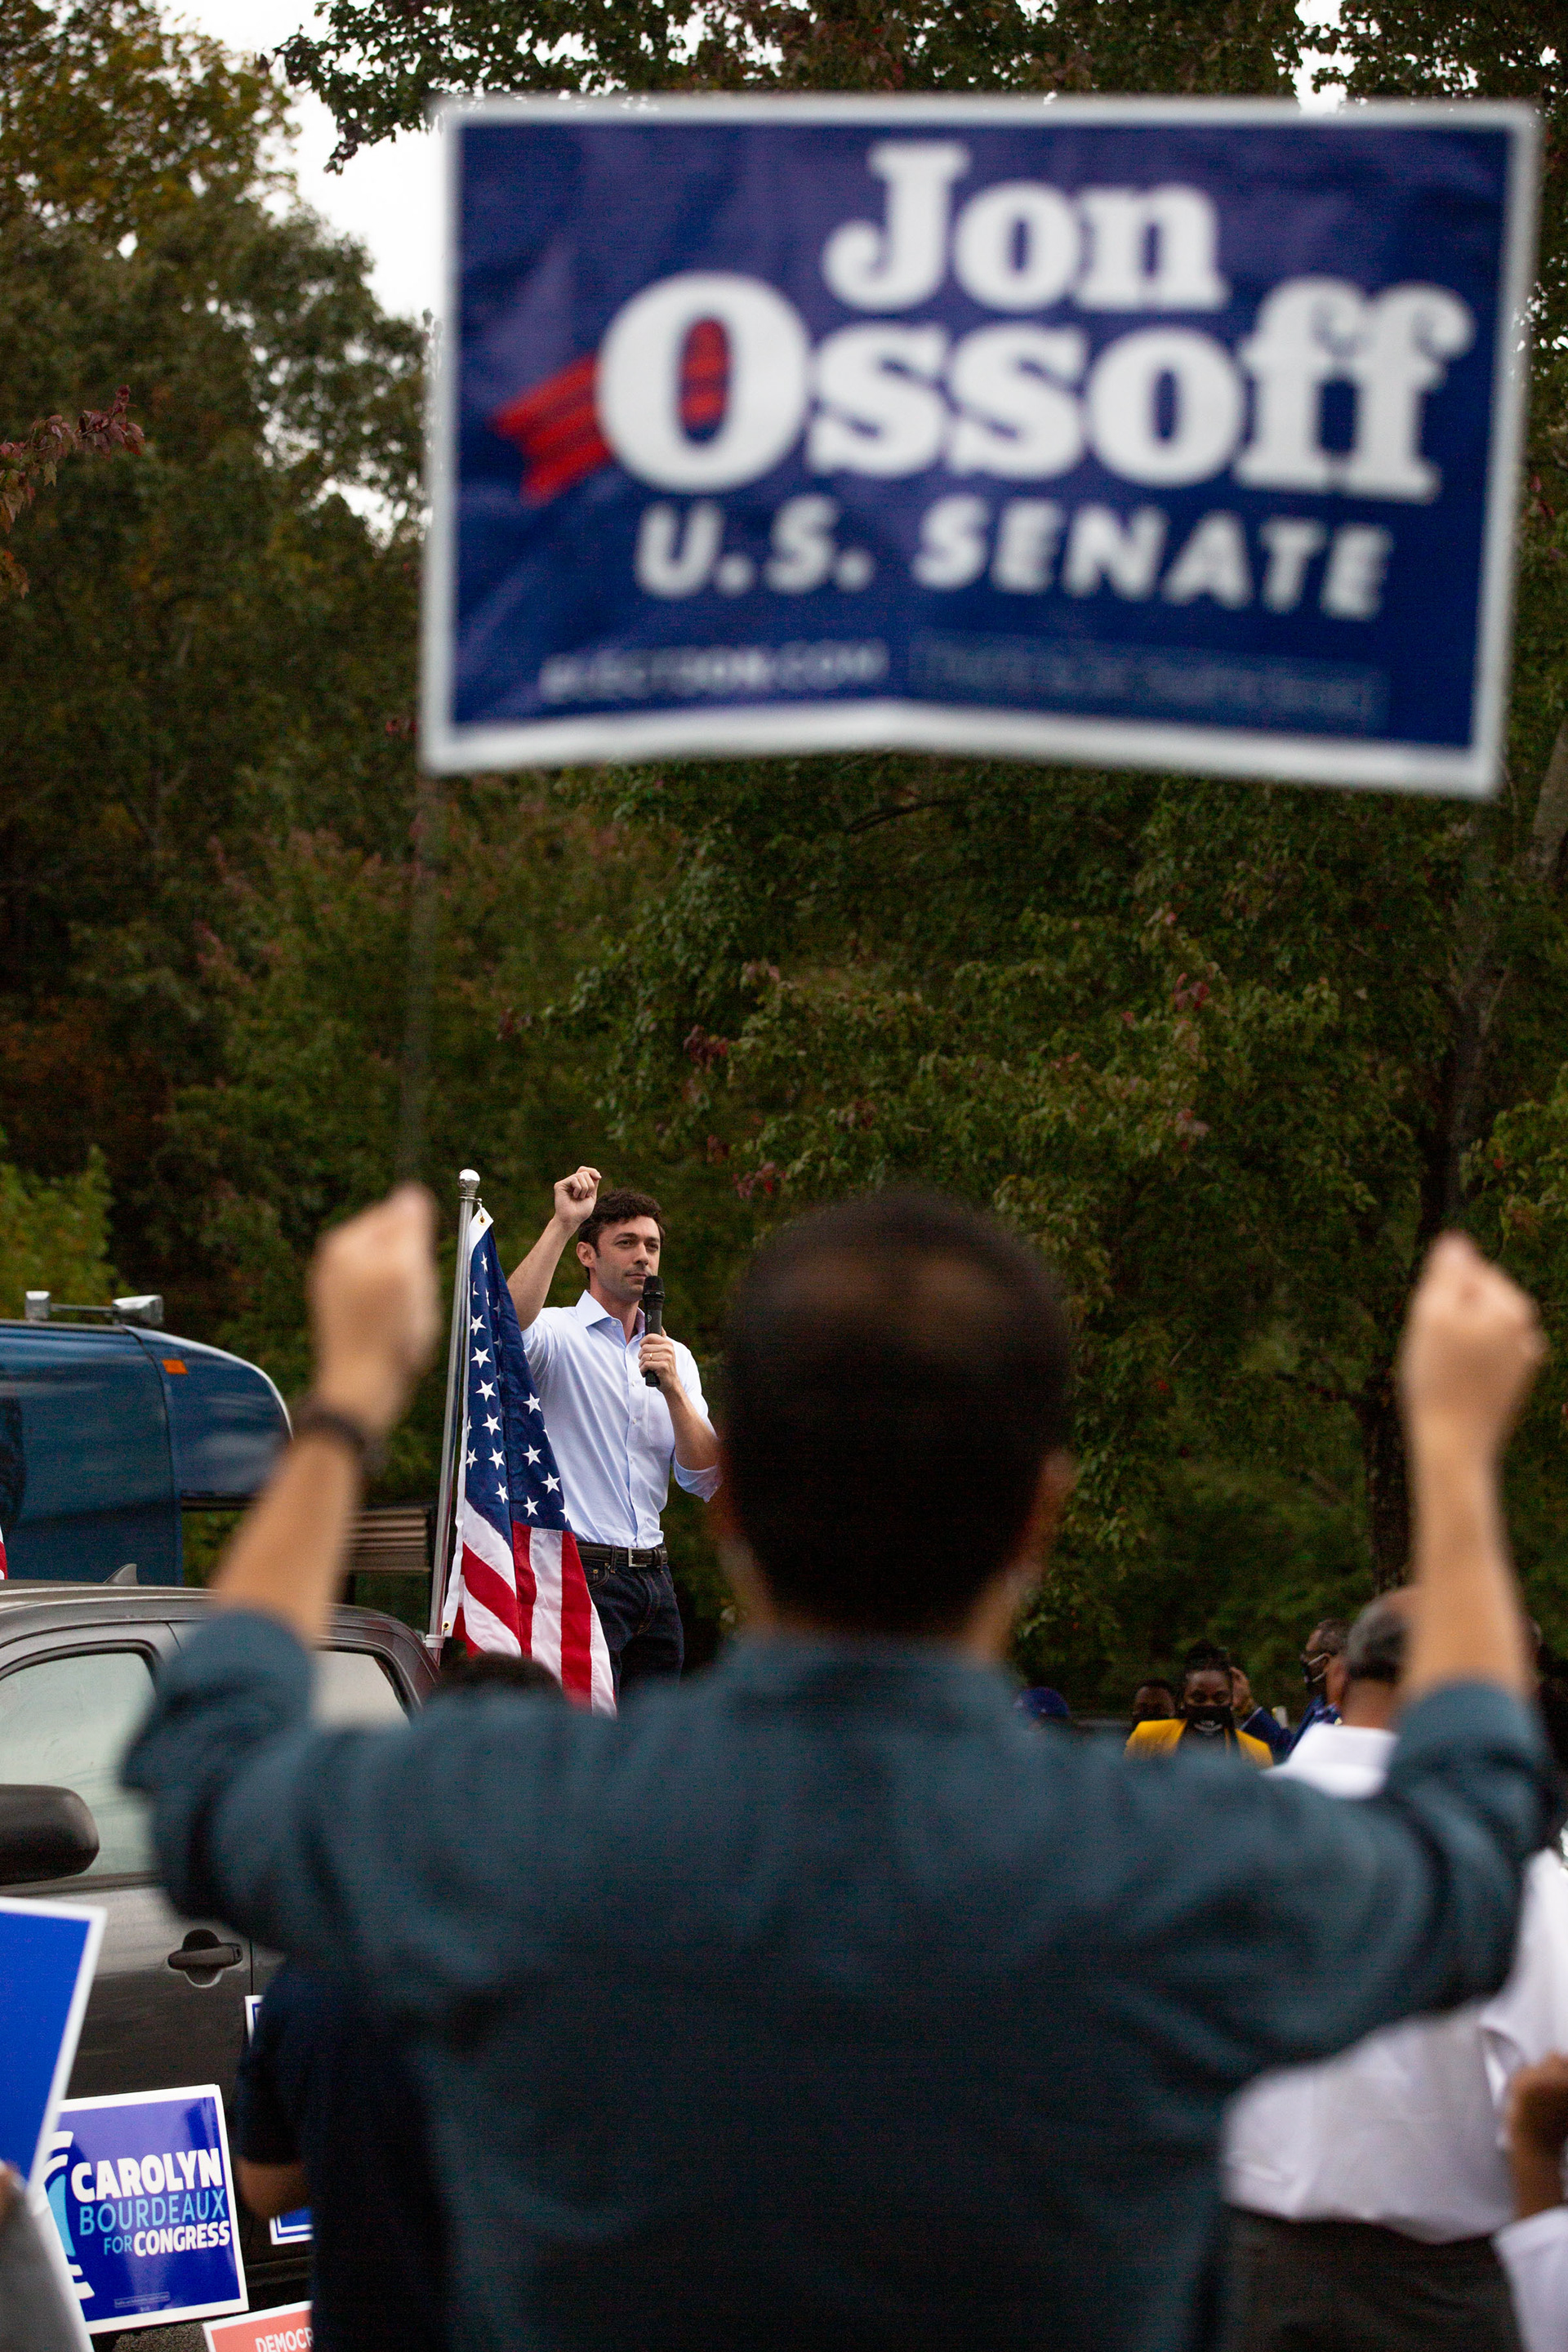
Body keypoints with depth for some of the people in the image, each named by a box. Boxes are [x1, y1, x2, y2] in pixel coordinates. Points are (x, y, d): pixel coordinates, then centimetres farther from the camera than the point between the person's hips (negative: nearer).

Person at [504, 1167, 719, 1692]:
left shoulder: (675, 1357, 18)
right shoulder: (559, 1335, 0)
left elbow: (705, 1481, 7)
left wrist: (673, 1390, -8)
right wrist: (561, 1224, -28)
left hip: (653, 1579, 6)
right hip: (581, 1576, -6)